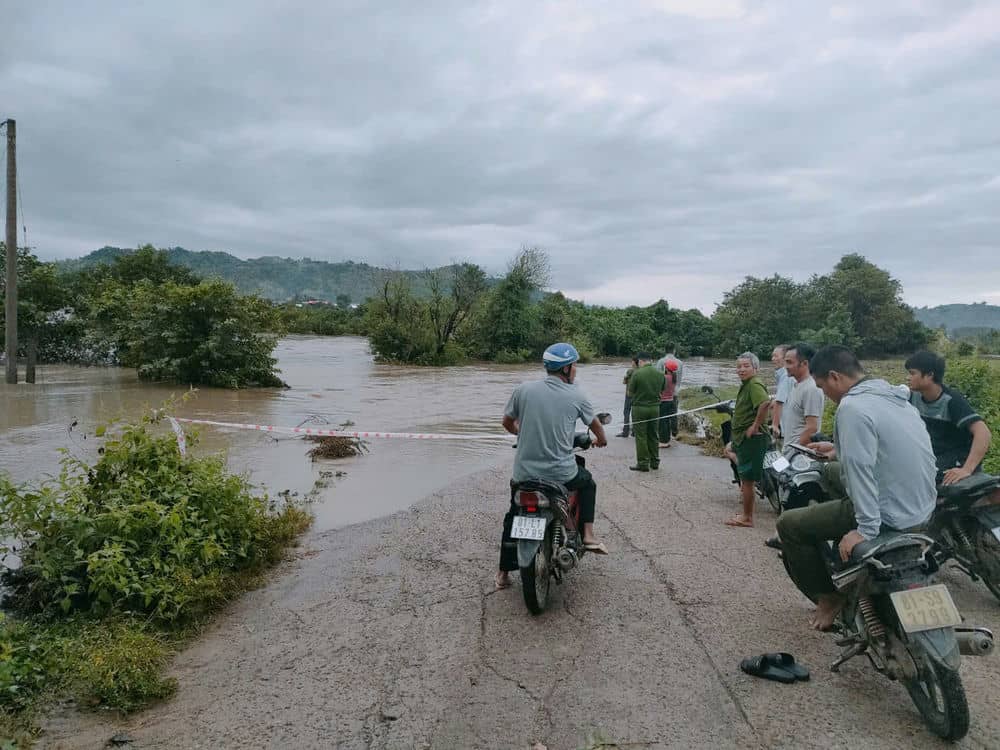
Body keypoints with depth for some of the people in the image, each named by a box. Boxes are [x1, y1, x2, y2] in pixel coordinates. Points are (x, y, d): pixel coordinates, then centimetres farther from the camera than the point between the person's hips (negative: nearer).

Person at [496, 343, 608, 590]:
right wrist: (601, 440, 35)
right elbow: (596, 424, 12)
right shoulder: (576, 396, -4)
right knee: (587, 483, 31)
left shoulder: (523, 389, -3)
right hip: (561, 474, -1)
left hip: (524, 473, 1)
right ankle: (588, 535, 22)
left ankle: (503, 573, 26)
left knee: (514, 517, 23)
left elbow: (507, 423, 8)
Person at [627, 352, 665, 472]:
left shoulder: (637, 373, -16)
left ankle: (643, 463, 5)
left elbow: (630, 393, -7)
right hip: (655, 407, 5)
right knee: (653, 435, 16)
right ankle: (654, 461, 23)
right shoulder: (660, 373, -1)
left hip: (640, 407, -5)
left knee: (640, 436, 4)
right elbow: (662, 390, 9)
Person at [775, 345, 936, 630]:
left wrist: (866, 529, -24)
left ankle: (828, 597, 11)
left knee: (788, 524, -2)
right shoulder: (893, 395, 9)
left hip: (891, 516, -9)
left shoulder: (853, 407, -20)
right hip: (922, 508, 9)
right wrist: (839, 450, 28)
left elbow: (861, 468, -26)